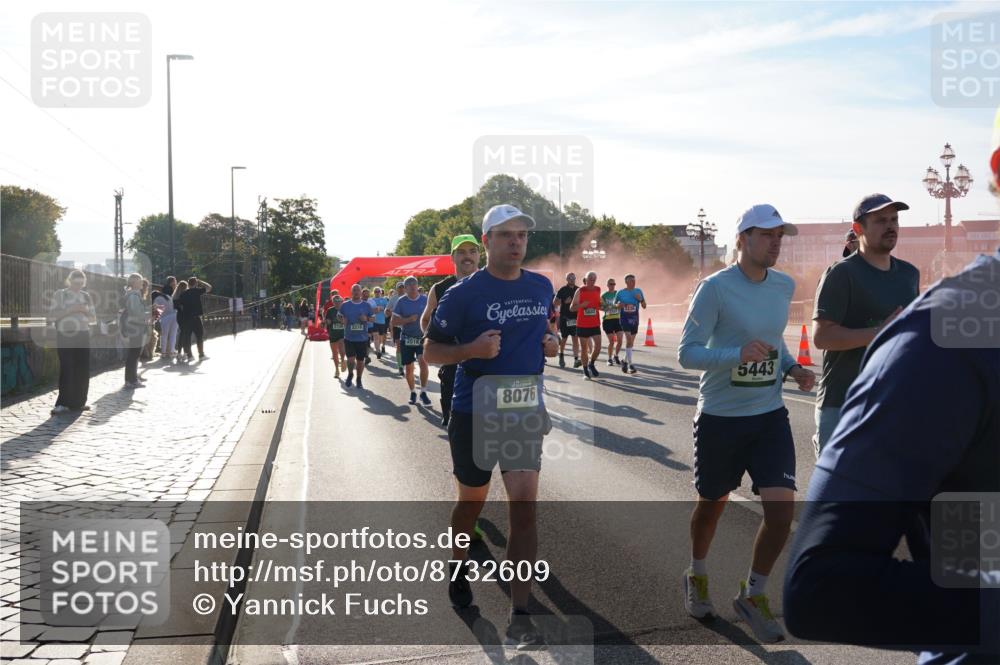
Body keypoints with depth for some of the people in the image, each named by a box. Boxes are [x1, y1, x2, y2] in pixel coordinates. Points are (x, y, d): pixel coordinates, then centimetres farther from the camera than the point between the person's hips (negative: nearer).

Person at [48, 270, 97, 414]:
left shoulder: (86, 296, 13)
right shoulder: (59, 295, 1)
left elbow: (93, 319, 15)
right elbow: (52, 316, -7)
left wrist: (86, 310, -5)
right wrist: (70, 309, -16)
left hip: (83, 336, 4)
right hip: (65, 337, -4)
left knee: (83, 369, 0)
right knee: (67, 369, -9)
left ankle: (78, 402, 9)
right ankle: (63, 403, -6)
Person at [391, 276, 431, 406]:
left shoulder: (425, 300, -2)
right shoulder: (401, 302, -4)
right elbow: (394, 321, -5)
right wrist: (409, 319, -18)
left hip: (422, 337, -1)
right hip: (407, 338, 1)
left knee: (423, 361, -20)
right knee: (408, 368, 7)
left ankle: (423, 392, -12)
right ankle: (413, 392, 26)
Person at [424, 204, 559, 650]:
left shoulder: (542, 287, 5)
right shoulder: (463, 294, -9)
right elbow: (431, 350, -4)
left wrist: (551, 344, 1)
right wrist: (472, 349, -23)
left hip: (526, 412, 2)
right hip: (474, 413, -2)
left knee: (524, 507, -9)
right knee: (472, 501, 16)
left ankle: (520, 617, -6)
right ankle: (458, 567, 47)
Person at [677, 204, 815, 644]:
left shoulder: (784, 286, 5)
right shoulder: (715, 288, -14)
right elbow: (687, 353, -15)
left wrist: (791, 368, 3)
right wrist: (737, 354, -30)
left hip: (769, 415, 4)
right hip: (719, 417, -4)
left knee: (782, 509, -7)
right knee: (712, 504, 14)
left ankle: (753, 595, 16)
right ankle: (698, 577, 43)